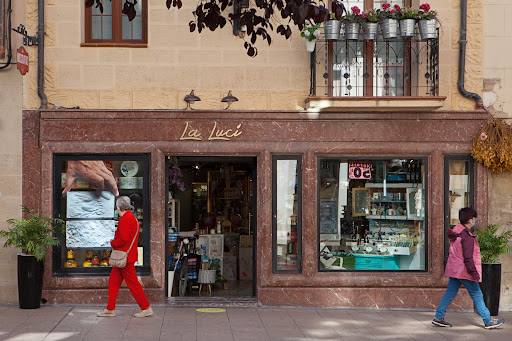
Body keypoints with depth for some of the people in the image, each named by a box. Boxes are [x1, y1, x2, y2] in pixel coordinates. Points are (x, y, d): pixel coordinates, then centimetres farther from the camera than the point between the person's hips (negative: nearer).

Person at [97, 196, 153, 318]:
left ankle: (146, 308, 2)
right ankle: (110, 309, 16)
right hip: (128, 256, 10)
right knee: (113, 281, 12)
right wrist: (115, 242, 14)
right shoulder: (133, 218, 14)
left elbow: (123, 239, -25)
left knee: (132, 283, -4)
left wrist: (113, 243, -8)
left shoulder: (124, 220, -17)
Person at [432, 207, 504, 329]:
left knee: (450, 293, 13)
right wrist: (475, 273, -18)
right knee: (477, 295, 2)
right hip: (464, 271, -8)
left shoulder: (455, 232, 7)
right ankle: (488, 321, 10)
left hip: (454, 269, 9)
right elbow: (468, 259, -22)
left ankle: (438, 317, 14)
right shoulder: (467, 237, -21)